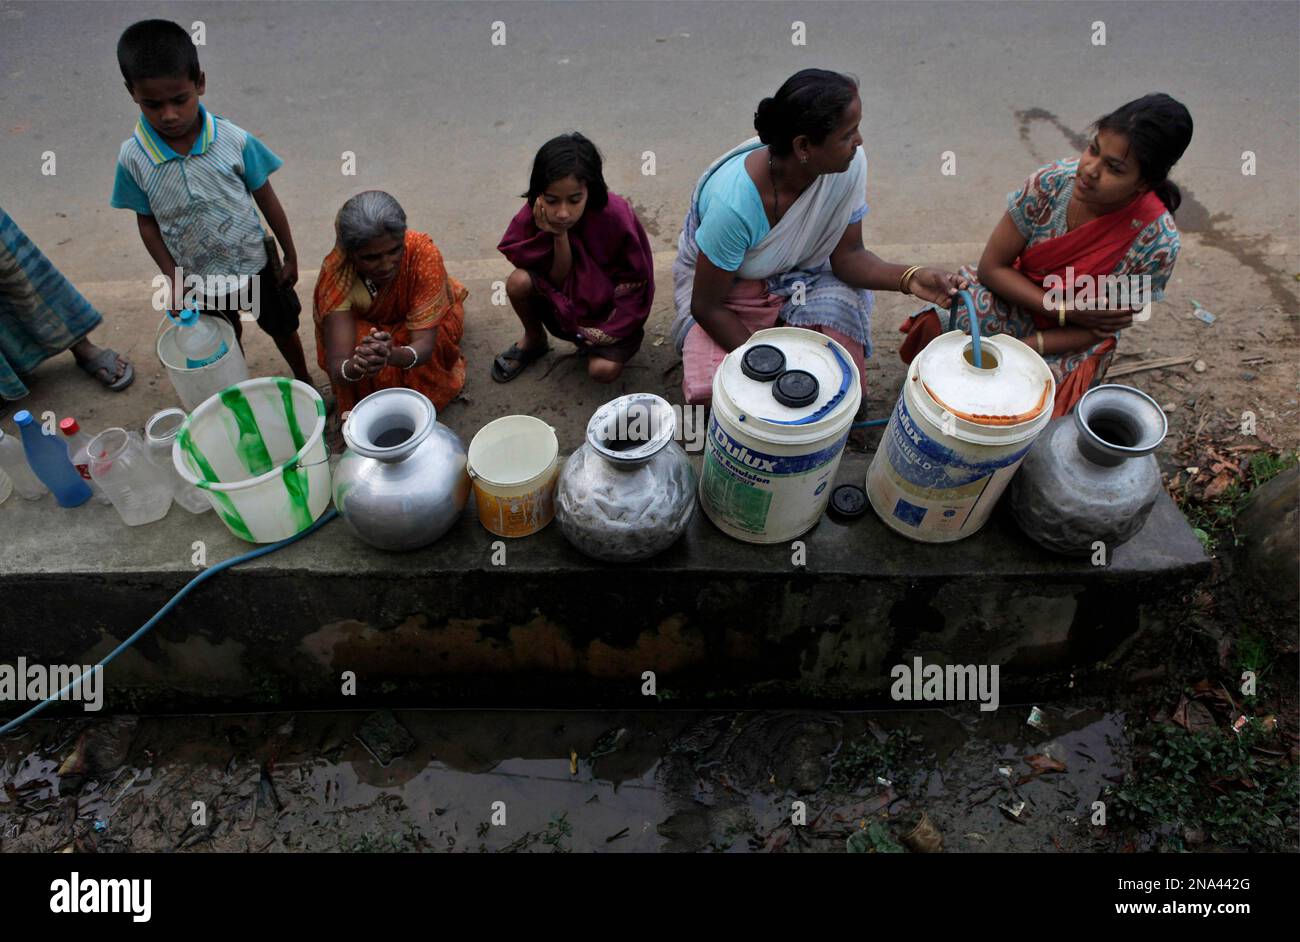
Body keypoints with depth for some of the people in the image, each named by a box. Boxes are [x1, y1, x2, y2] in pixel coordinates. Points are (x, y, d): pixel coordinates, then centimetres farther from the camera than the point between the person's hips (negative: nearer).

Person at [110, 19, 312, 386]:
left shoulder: (234, 141, -21)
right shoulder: (132, 158, -17)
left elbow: (267, 200, -9)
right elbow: (147, 222, -5)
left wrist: (291, 256, -2)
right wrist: (173, 278, -11)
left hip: (255, 263, -1)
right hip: (199, 280, 1)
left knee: (282, 328, 20)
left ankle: (304, 381, 45)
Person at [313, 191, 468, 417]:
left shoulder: (422, 252, -38)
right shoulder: (336, 274, -35)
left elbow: (425, 345, -40)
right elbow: (336, 367, -39)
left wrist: (393, 355, -63)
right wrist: (354, 367, -64)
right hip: (365, 323, 1)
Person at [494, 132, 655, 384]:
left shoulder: (616, 215, -28)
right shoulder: (534, 215, -20)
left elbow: (634, 281, -15)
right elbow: (559, 281, -15)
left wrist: (601, 332, -20)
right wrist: (559, 237, -32)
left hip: (611, 303, -2)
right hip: (565, 299, 2)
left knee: (603, 370, -25)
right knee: (519, 282, -27)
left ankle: (592, 344, 13)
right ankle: (534, 340, 5)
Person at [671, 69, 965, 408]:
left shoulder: (849, 165, -22)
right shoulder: (734, 202, -37)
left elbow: (847, 255, -11)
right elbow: (706, 305, -25)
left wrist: (909, 278, -29)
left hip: (803, 273, 3)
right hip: (729, 284, -3)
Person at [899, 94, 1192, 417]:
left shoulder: (1156, 242, -24)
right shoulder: (1053, 180, -21)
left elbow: (1098, 328, -15)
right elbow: (992, 266, -14)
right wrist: (1066, 311, -24)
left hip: (1072, 342, -1)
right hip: (1017, 301, 2)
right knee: (939, 327, -29)